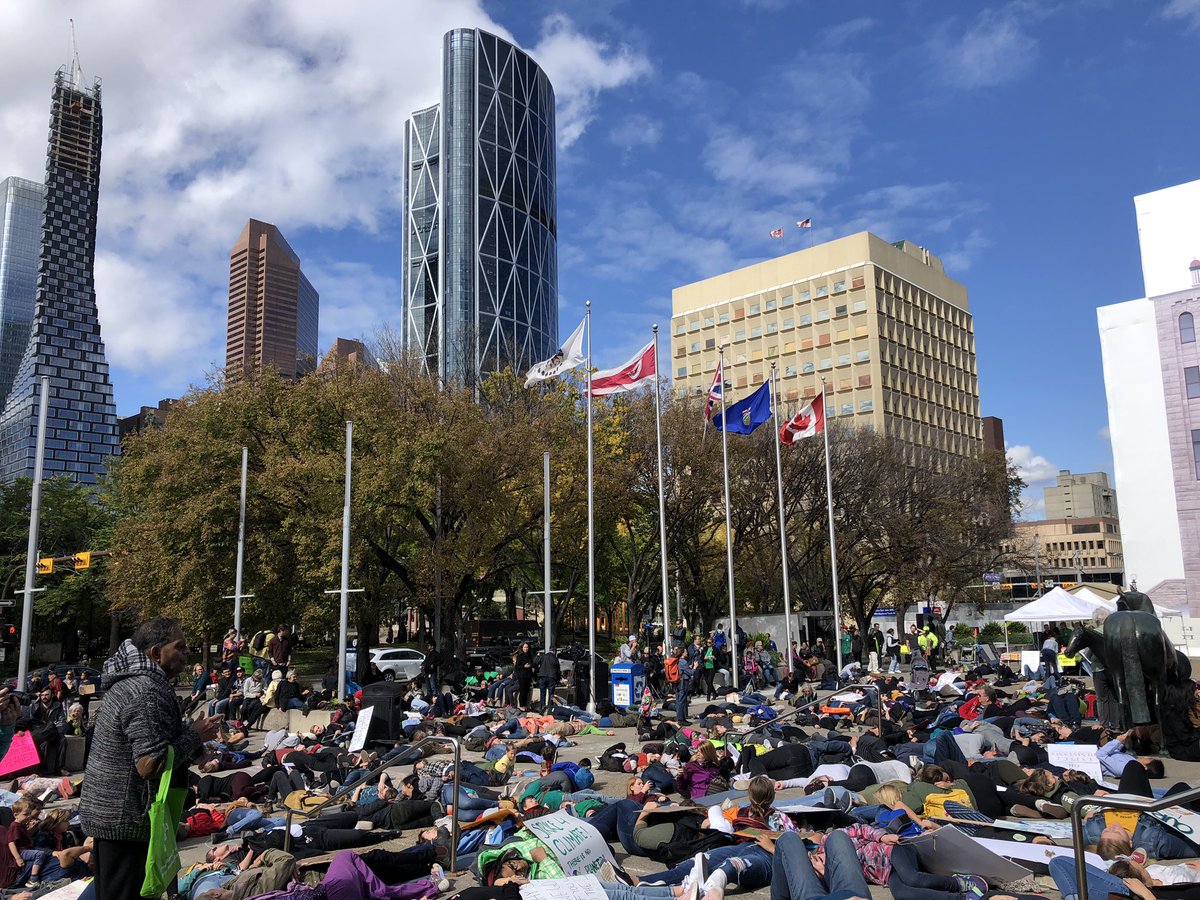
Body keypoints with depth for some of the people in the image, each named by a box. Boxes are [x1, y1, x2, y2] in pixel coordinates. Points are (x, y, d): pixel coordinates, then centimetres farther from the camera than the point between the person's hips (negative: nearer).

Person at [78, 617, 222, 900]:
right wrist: (196, 735, -17)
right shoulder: (149, 692, -24)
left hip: (105, 810, 10)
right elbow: (151, 764, -28)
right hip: (127, 820, -10)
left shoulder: (128, 681, 9)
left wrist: (190, 732, 8)